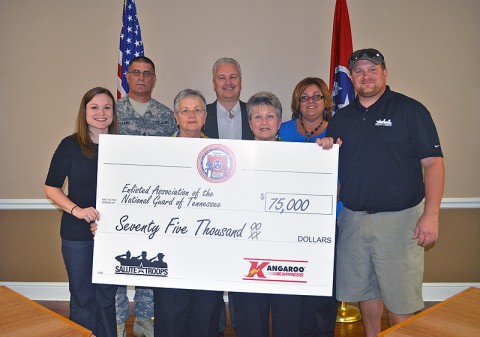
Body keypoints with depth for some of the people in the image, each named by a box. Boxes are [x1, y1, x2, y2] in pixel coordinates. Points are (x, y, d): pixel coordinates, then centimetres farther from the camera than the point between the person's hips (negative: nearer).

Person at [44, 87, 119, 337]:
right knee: (82, 299, 9)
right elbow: (51, 188, -4)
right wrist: (77, 209, -19)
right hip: (78, 234, -2)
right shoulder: (70, 145, -5)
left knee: (106, 297, 14)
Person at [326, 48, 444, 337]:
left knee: (401, 298, 3)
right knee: (364, 290, 15)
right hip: (352, 219, 5)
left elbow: (433, 163, -7)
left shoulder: (410, 110, -3)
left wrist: (431, 214, -15)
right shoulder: (341, 118, 11)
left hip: (399, 218, -4)